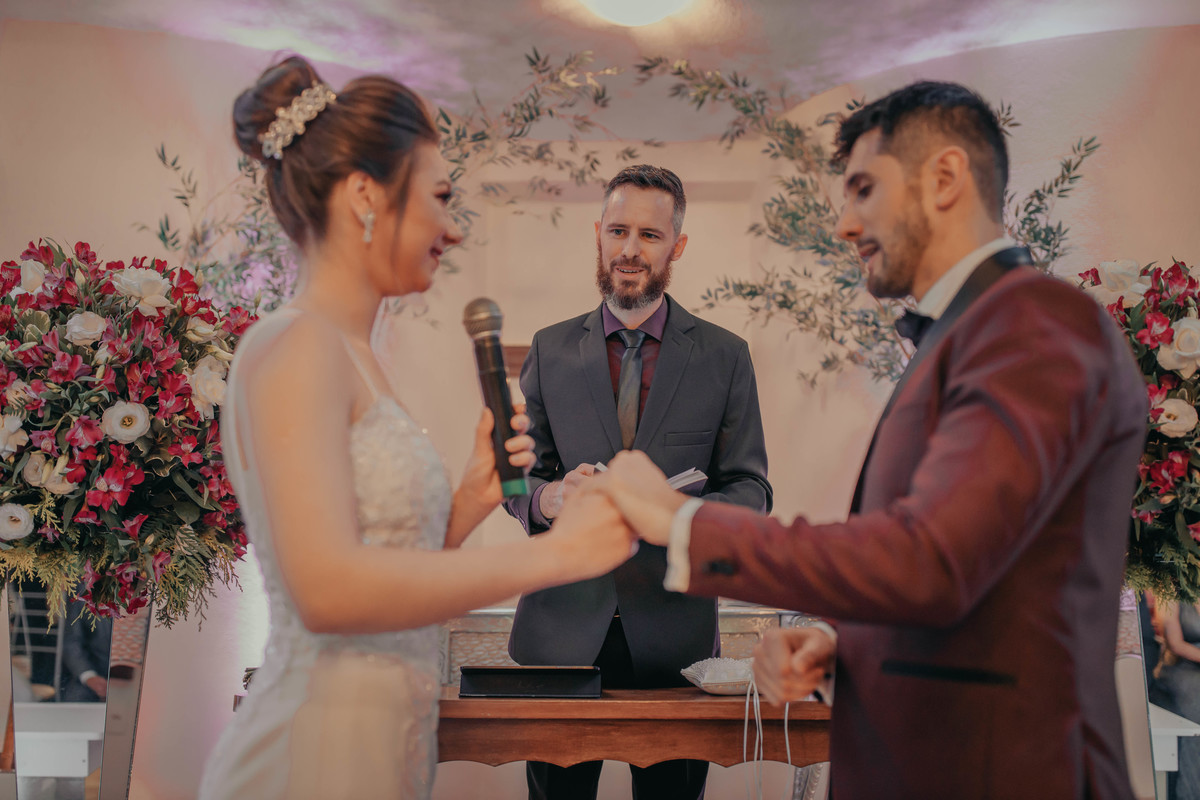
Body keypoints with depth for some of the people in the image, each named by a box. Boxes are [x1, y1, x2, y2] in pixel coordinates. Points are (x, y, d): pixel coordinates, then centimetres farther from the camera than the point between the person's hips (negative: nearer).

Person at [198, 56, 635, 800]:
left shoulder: (351, 354, 10)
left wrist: (471, 500, -3)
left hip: (382, 739, 8)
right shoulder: (294, 347, -16)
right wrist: (554, 551, -23)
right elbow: (326, 588, -27)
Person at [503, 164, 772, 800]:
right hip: (563, 623, 1)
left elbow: (750, 488, 3)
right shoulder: (550, 349, 7)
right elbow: (516, 475, 8)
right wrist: (547, 498, -17)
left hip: (675, 629, 0)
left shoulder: (724, 356, 4)